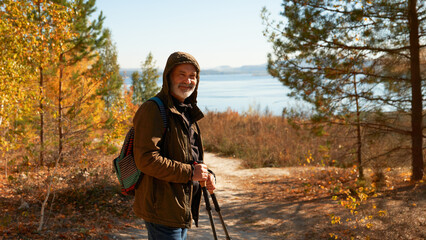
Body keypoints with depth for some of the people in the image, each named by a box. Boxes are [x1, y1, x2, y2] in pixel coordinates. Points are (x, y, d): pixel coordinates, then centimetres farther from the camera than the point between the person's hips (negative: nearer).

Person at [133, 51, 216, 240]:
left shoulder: (186, 112, 14)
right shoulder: (153, 110, -16)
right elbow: (145, 159, -25)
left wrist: (206, 174, 2)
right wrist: (189, 172, -23)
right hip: (161, 210, -9)